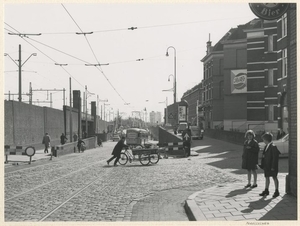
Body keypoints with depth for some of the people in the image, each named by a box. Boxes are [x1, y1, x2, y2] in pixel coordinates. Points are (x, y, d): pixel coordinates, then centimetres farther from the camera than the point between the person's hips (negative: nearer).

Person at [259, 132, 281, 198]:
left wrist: (273, 166, -21)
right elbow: (264, 156, 15)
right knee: (267, 177, 14)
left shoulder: (273, 147, -17)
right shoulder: (266, 146, 9)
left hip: (272, 166, -8)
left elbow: (275, 157, -19)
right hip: (267, 166, 8)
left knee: (274, 178, 4)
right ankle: (266, 190, 24)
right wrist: (262, 165, 12)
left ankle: (276, 191, 14)